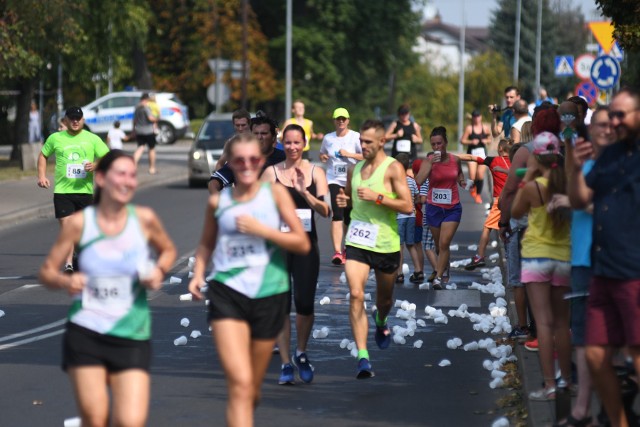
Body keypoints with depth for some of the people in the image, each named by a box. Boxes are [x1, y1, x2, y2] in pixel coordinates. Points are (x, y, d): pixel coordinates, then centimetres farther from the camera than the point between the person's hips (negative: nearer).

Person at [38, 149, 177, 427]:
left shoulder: (144, 219, -1)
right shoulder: (80, 222, -3)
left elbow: (168, 250, 18)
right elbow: (47, 271, 4)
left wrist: (160, 270, -3)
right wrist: (66, 281, -18)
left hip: (133, 338, 0)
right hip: (85, 333, 0)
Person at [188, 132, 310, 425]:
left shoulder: (275, 193, 1)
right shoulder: (218, 201, 5)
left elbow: (303, 244, -4)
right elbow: (206, 244, 21)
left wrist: (261, 229, -14)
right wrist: (198, 274, 4)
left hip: (269, 295, 1)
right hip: (227, 293, -1)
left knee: (252, 388, 13)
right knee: (239, 383, -18)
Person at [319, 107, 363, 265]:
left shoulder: (355, 137, -2)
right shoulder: (328, 138, 8)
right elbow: (322, 153, 24)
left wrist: (349, 154, -16)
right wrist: (323, 157, 1)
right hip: (334, 180, 1)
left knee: (349, 218, 9)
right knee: (337, 215, -16)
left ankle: (347, 249, 29)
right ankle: (337, 251, -24)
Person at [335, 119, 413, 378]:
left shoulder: (393, 168, -7)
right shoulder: (355, 168, 9)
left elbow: (407, 206, -13)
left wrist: (377, 197, -21)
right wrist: (343, 200, 2)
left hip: (386, 243, -2)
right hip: (357, 241, 3)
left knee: (385, 297, 17)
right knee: (355, 294, -15)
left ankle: (381, 322, 55)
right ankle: (362, 357, -19)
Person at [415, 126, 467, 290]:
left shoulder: (455, 160, -2)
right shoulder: (428, 161, -9)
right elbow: (419, 180, -26)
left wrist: (462, 180, -1)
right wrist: (431, 163, -31)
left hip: (452, 207, 0)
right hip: (434, 207, 0)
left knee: (444, 243, -12)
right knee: (438, 245, 14)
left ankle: (438, 278, -7)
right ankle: (445, 269, 40)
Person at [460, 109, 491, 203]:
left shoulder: (485, 128, 4)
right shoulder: (469, 128, -3)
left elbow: (490, 140, 14)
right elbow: (462, 141, -2)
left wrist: (486, 141, -7)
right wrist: (471, 142, -17)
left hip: (482, 152, 2)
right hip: (472, 152, -2)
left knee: (480, 175, -4)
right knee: (472, 176, -11)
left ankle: (478, 194, 15)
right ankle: (473, 187, 24)